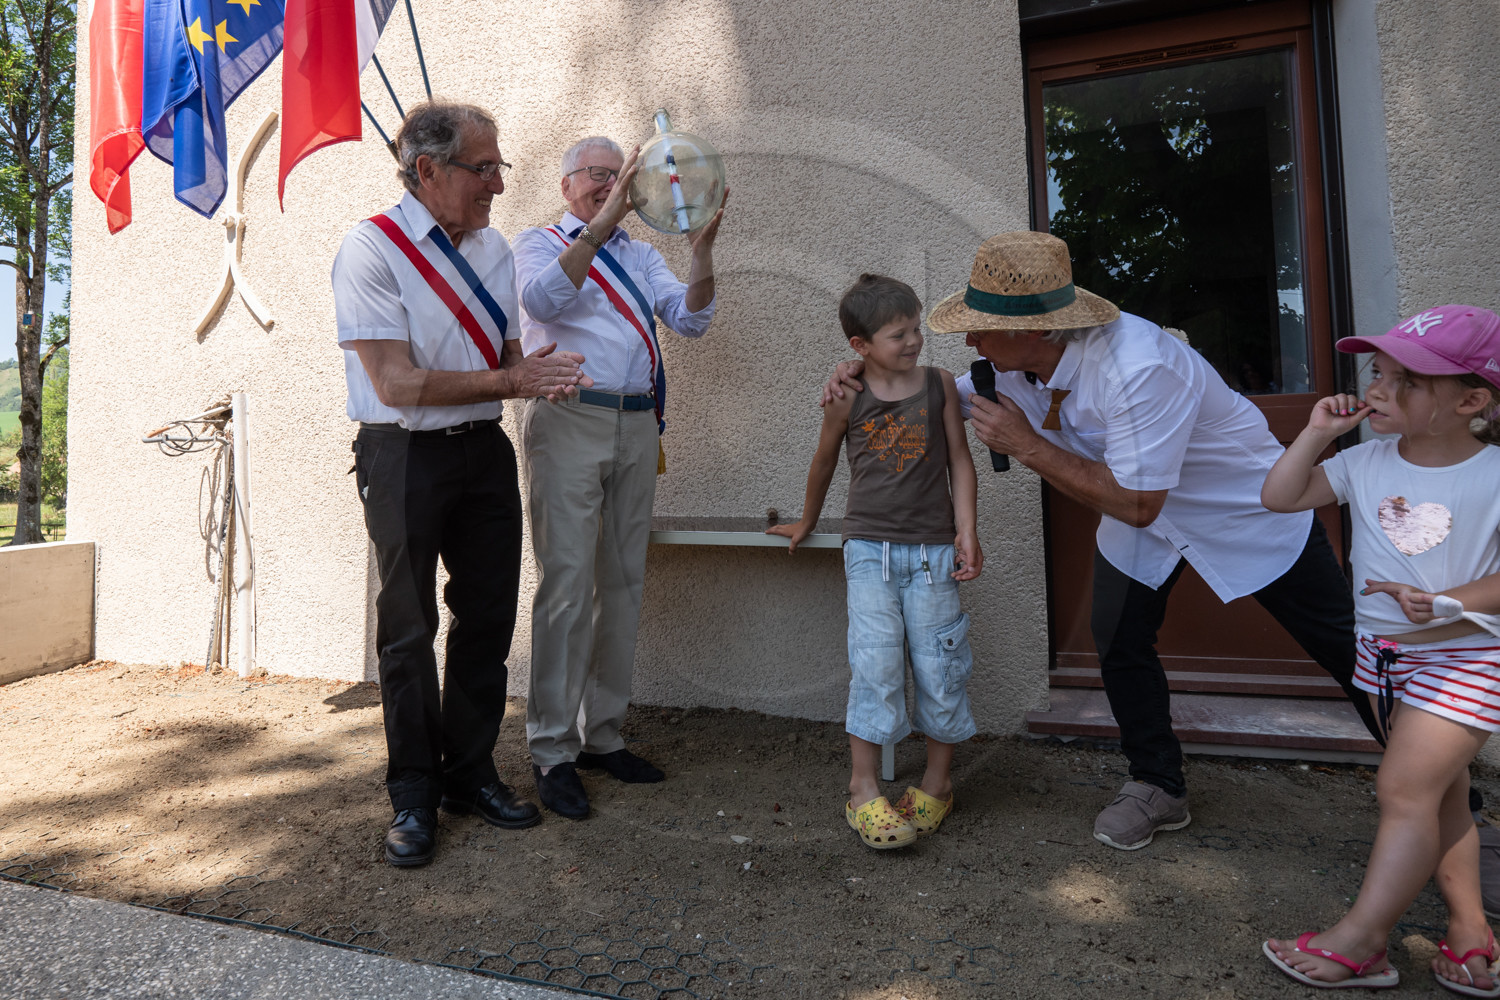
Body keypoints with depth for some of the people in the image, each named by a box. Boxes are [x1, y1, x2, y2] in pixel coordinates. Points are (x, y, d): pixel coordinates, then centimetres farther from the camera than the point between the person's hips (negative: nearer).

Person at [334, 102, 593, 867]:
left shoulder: (494, 248, 10)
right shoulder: (371, 249, -11)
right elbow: (397, 383, -18)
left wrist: (534, 370, -6)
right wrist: (510, 380, -18)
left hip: (484, 452, 6)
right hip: (405, 458, -6)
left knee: (487, 618, 11)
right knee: (408, 628, 7)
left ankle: (470, 774, 29)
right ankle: (413, 796, 23)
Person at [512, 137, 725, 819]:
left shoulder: (640, 255, 21)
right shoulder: (538, 244, 8)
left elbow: (691, 319, 7)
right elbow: (544, 299, -15)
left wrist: (702, 250, -8)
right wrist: (601, 223, -21)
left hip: (636, 426, 5)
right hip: (568, 421, -5)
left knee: (623, 582, 7)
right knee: (567, 583, -9)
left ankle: (603, 733, 19)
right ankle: (553, 751, 1)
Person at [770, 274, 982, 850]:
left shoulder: (938, 385, 5)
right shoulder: (847, 400, 2)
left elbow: (959, 461, 6)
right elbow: (824, 464, 18)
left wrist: (966, 531, -2)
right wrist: (807, 523, 29)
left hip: (932, 550, 1)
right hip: (870, 548, -1)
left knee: (940, 666, 3)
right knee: (876, 663, -9)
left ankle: (938, 780, 22)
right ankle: (863, 788, 3)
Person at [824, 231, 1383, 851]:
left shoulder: (1137, 368, -40)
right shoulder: (1017, 367, -17)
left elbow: (1136, 504, -37)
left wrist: (1026, 444, -37)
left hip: (1249, 508, -6)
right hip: (1140, 520, 6)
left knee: (1345, 647, 7)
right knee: (1118, 643, 1)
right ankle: (1158, 789, 21)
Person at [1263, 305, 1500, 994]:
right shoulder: (1368, 461, -2)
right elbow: (1279, 497, -4)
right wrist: (1316, 434, -13)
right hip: (1384, 652, 6)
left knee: (1404, 788, -8)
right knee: (1439, 796, 15)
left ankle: (1358, 943, 1)